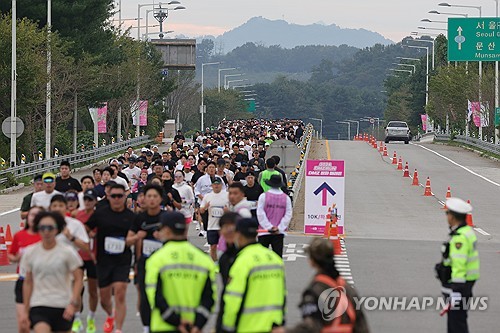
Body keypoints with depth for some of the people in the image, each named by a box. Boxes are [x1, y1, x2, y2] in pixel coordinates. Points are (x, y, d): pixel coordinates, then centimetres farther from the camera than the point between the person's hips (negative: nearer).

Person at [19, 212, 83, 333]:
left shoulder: (67, 252, -4)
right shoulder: (30, 253, 3)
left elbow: (78, 279, -1)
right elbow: (28, 283, 11)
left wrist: (73, 303, -13)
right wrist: (25, 311, 11)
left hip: (63, 307, 0)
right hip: (39, 306, 0)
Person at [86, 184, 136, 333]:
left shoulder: (131, 217, 0)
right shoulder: (100, 214, 1)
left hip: (123, 262, -2)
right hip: (103, 261, 2)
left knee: (120, 294, -16)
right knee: (104, 297, 12)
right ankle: (110, 316, 44)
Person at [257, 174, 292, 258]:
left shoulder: (263, 196, -5)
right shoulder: (286, 198, 1)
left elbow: (260, 213, -9)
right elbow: (288, 215, -3)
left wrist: (269, 227, -8)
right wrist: (279, 228, -5)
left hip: (265, 232, -1)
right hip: (279, 233, 2)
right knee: (278, 254, 1)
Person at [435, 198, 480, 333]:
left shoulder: (459, 237, -22)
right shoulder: (468, 231, 9)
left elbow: (459, 267, -25)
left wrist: (456, 294, -25)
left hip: (458, 286, -10)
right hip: (467, 282, 10)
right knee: (454, 320, 16)